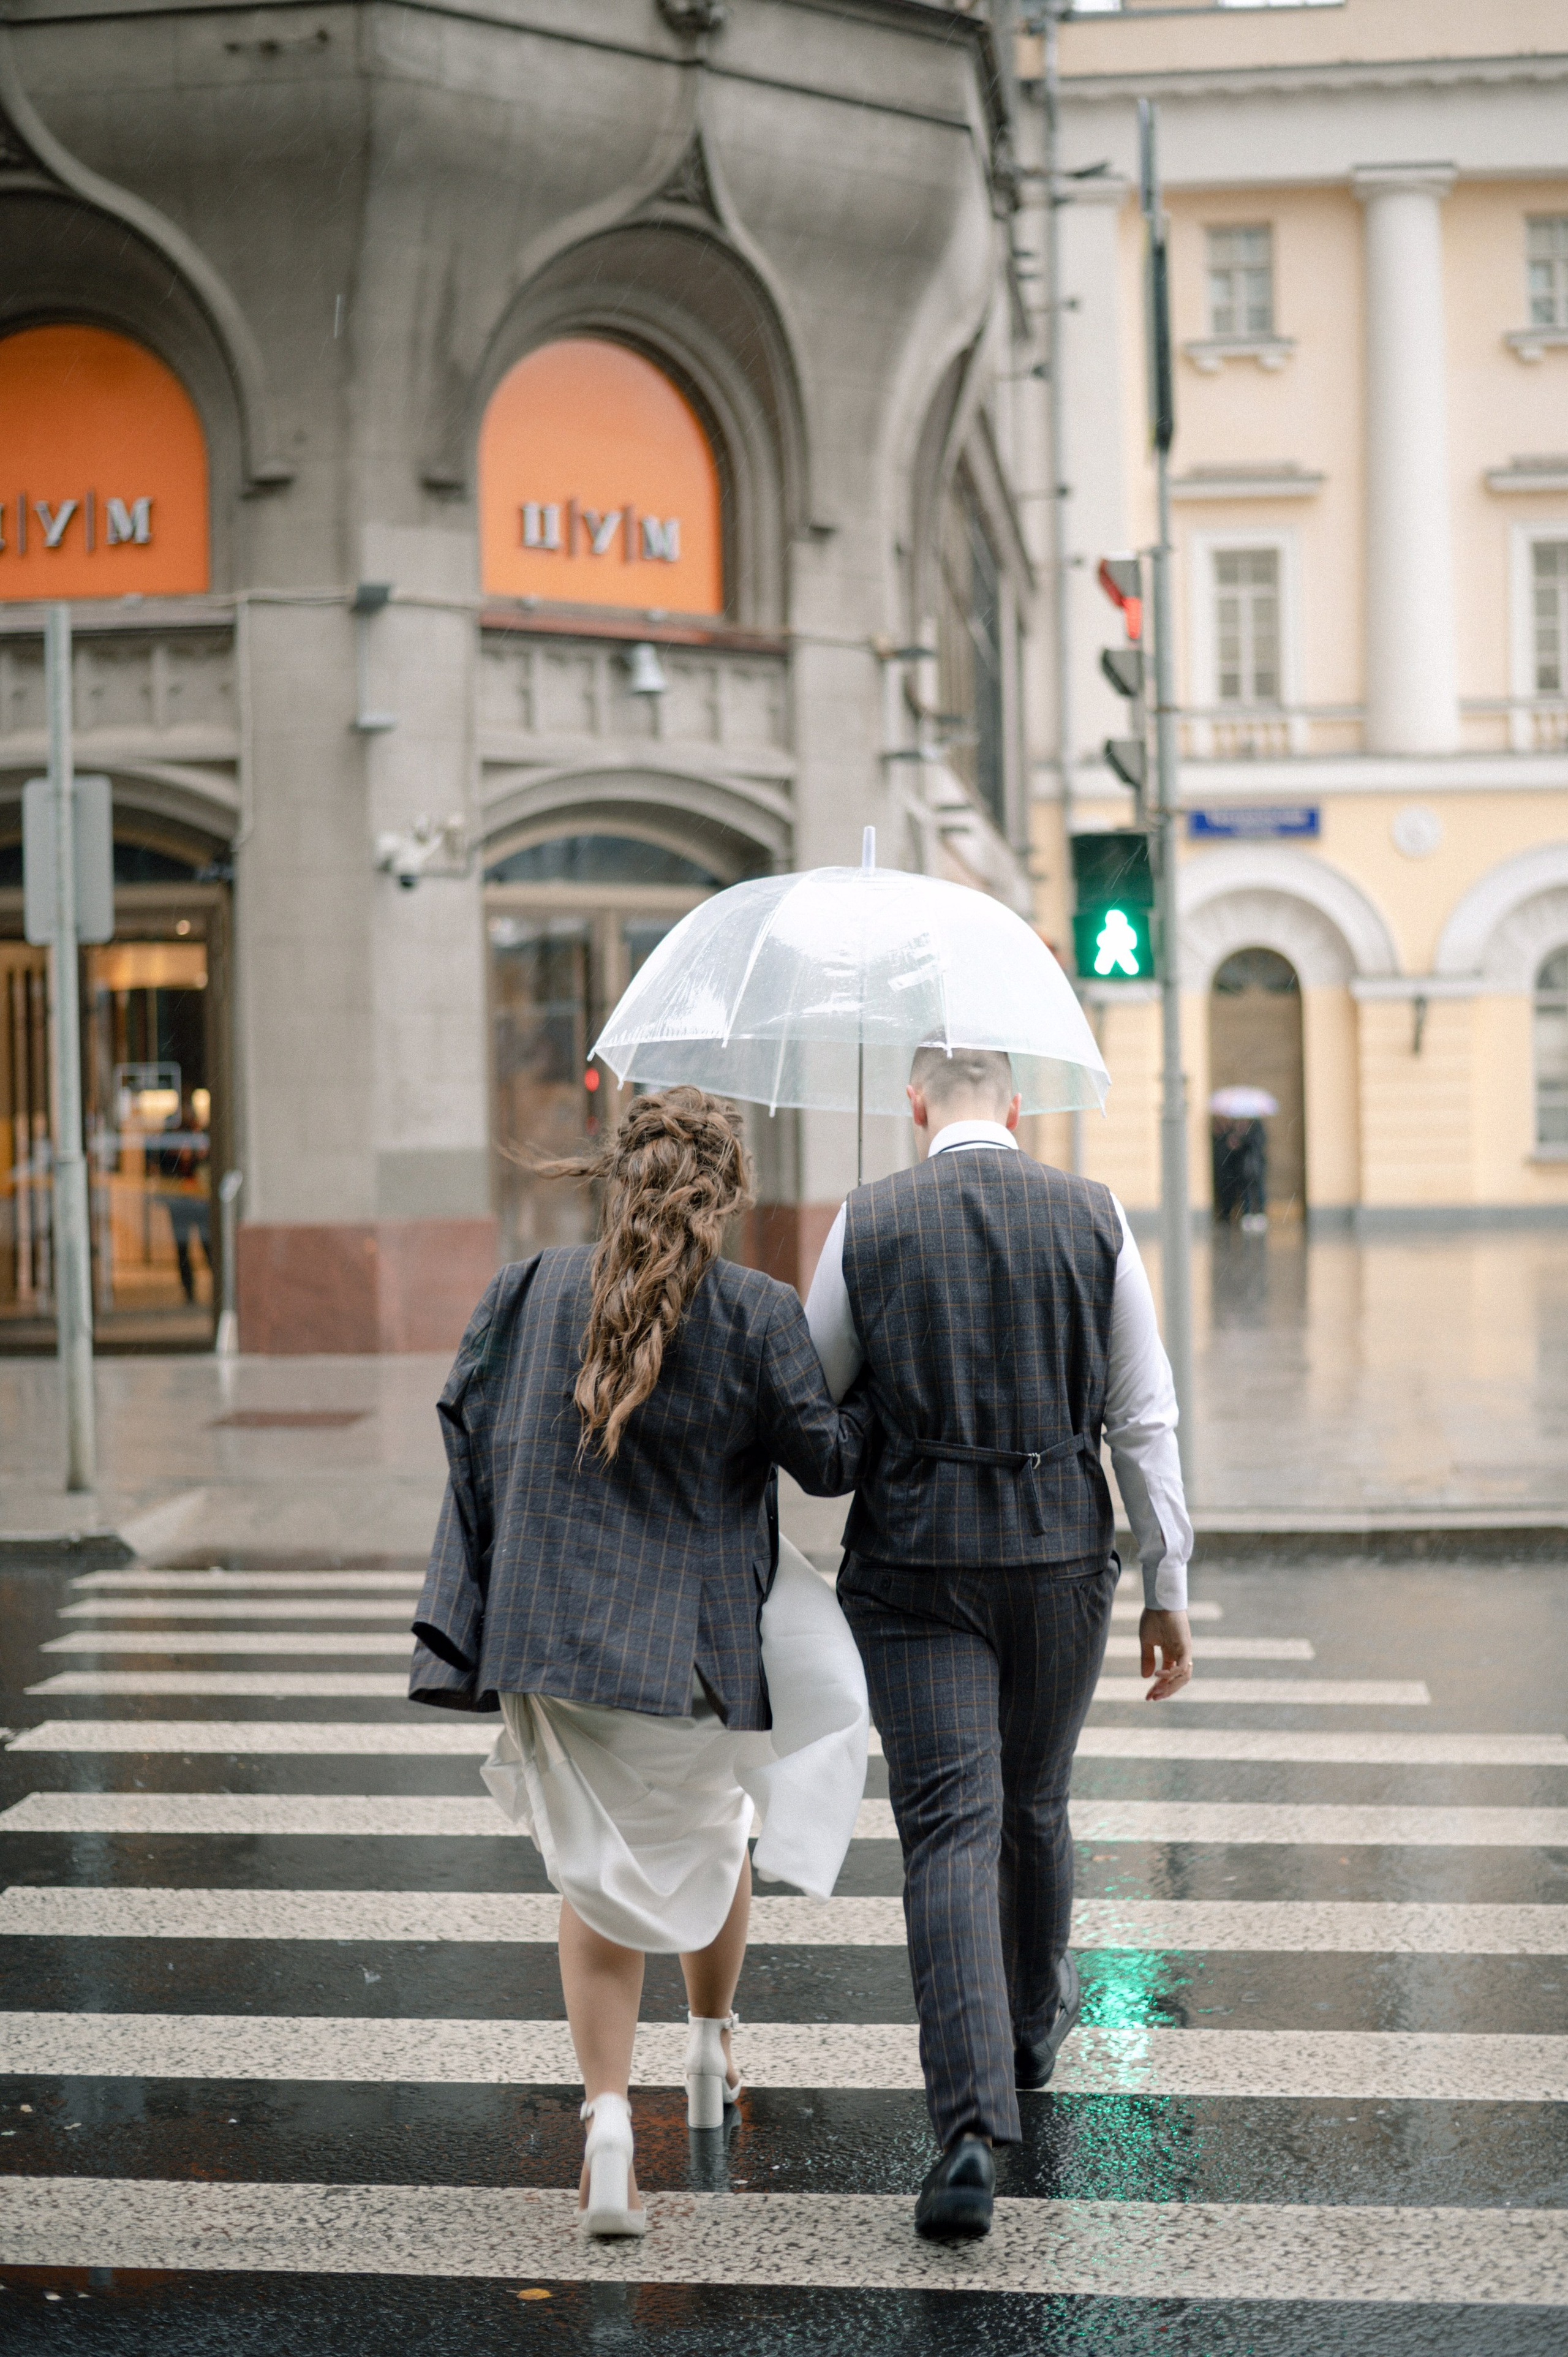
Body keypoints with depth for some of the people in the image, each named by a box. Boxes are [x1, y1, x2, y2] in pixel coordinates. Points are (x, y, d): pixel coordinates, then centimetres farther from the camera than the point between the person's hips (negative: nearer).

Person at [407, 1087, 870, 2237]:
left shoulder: (532, 1290, -2)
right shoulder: (756, 1313, -12)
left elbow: (465, 1432, 3)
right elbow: (827, 1459, -9)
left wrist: (476, 1636, 10)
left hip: (552, 1632, 1)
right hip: (698, 1641, -1)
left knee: (600, 1877, 11)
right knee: (709, 1838, 24)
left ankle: (609, 2115, -4)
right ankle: (711, 2052, 44)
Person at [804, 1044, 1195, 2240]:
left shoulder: (867, 1223, -4)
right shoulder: (1093, 1215, -1)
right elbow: (1146, 1418, -1)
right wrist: (1170, 1587, 5)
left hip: (915, 1560, -2)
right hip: (1062, 1556, 2)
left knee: (949, 1830, -4)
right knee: (1036, 1805, 22)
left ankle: (972, 2129, -15)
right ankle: (1035, 2022, 45)